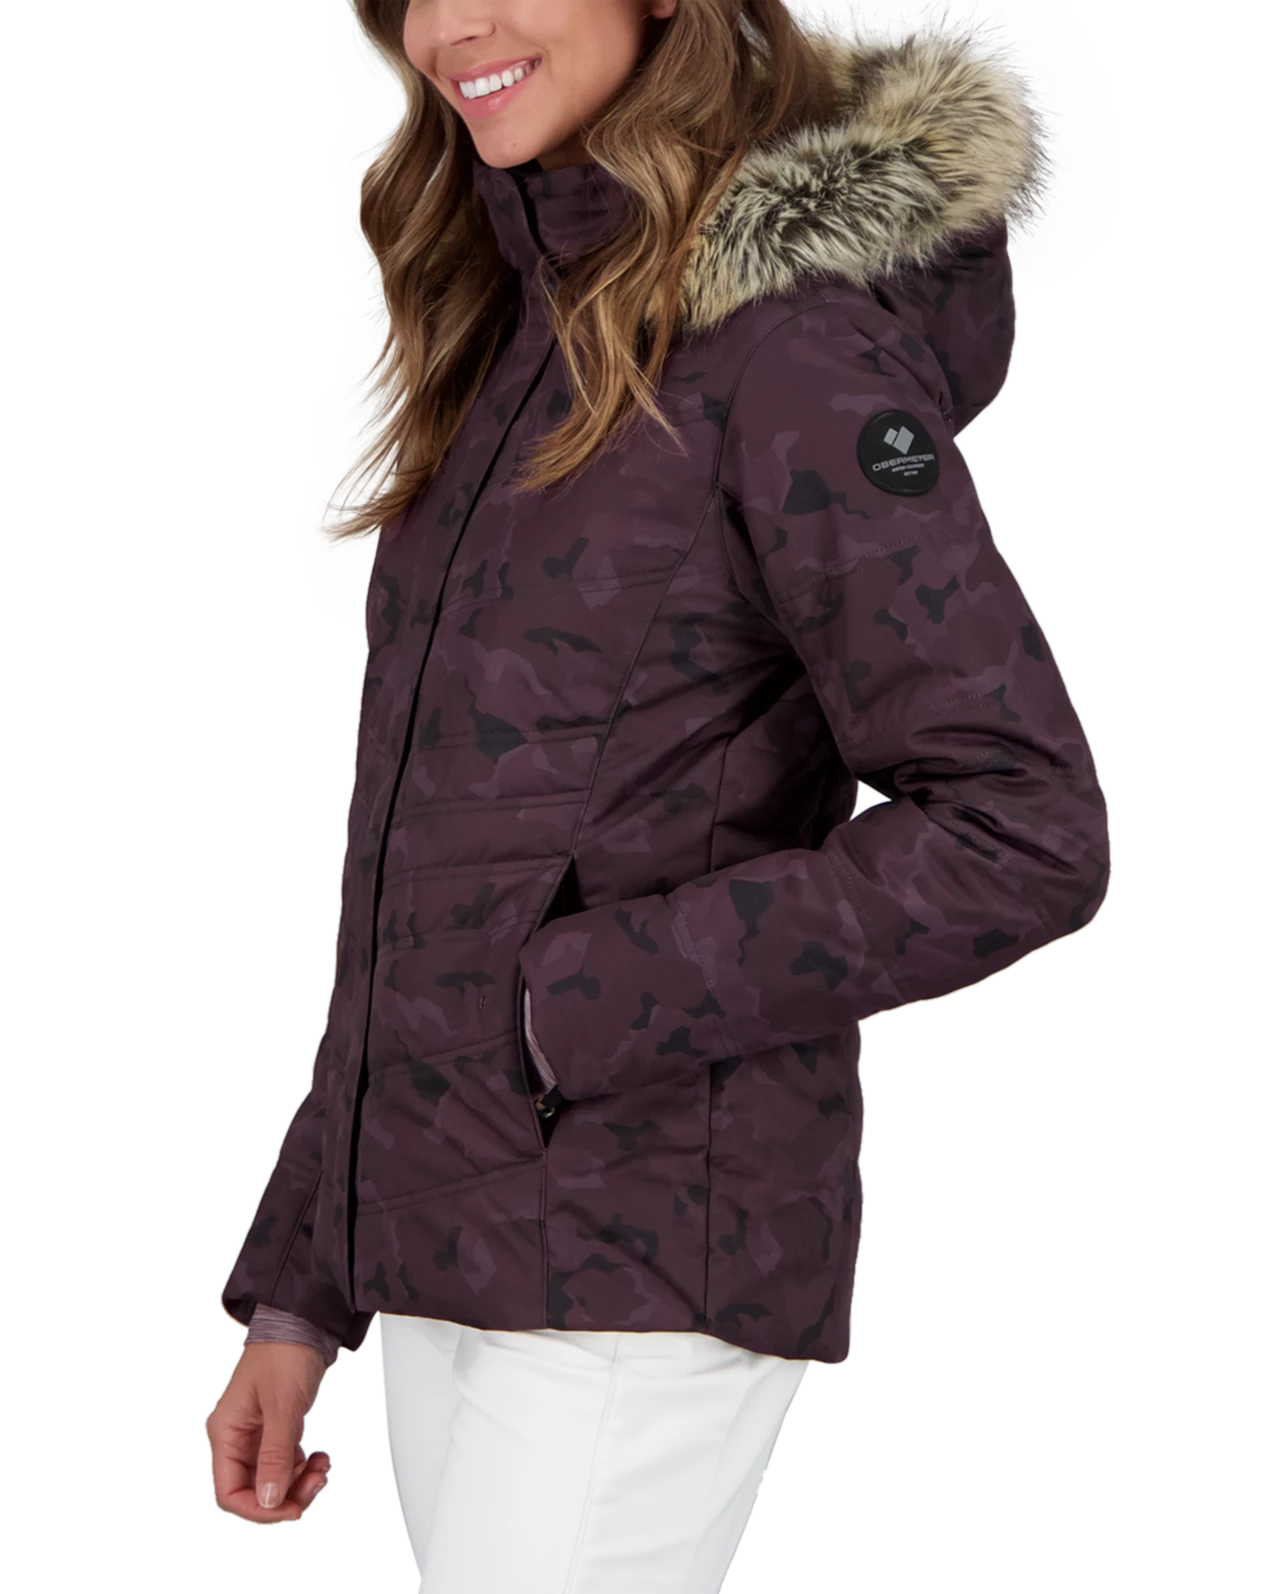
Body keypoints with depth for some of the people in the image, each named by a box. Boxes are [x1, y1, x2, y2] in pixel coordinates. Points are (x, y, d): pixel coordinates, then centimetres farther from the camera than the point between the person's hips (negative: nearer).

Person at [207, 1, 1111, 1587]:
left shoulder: (789, 338, -11)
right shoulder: (518, 336, 12)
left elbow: (1024, 832, -16)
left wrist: (585, 999, -15)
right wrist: (299, 1288, 14)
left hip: (647, 1267, -8)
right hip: (440, 1245, 8)